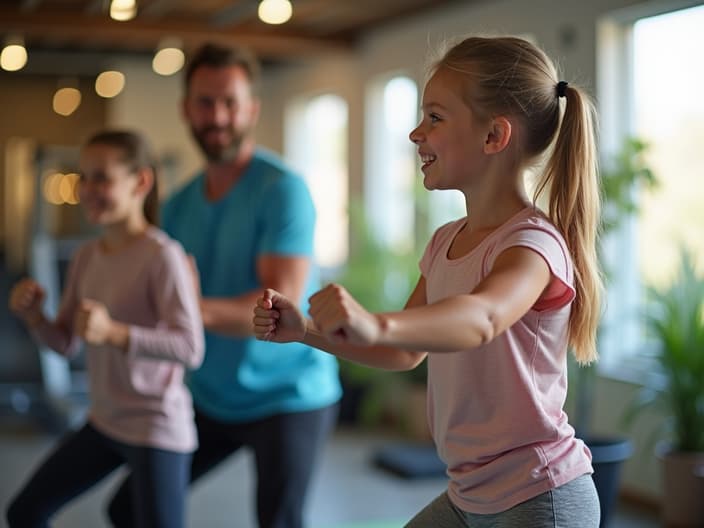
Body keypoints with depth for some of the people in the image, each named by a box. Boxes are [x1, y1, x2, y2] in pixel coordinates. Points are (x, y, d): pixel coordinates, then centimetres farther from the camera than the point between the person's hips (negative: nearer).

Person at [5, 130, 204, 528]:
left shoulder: (162, 256, -20)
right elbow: (67, 344, 9)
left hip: (158, 429, -8)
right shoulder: (87, 257, 3)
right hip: (104, 421, 8)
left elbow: (190, 349, -25)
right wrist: (32, 315, -10)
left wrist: (114, 332, -35)